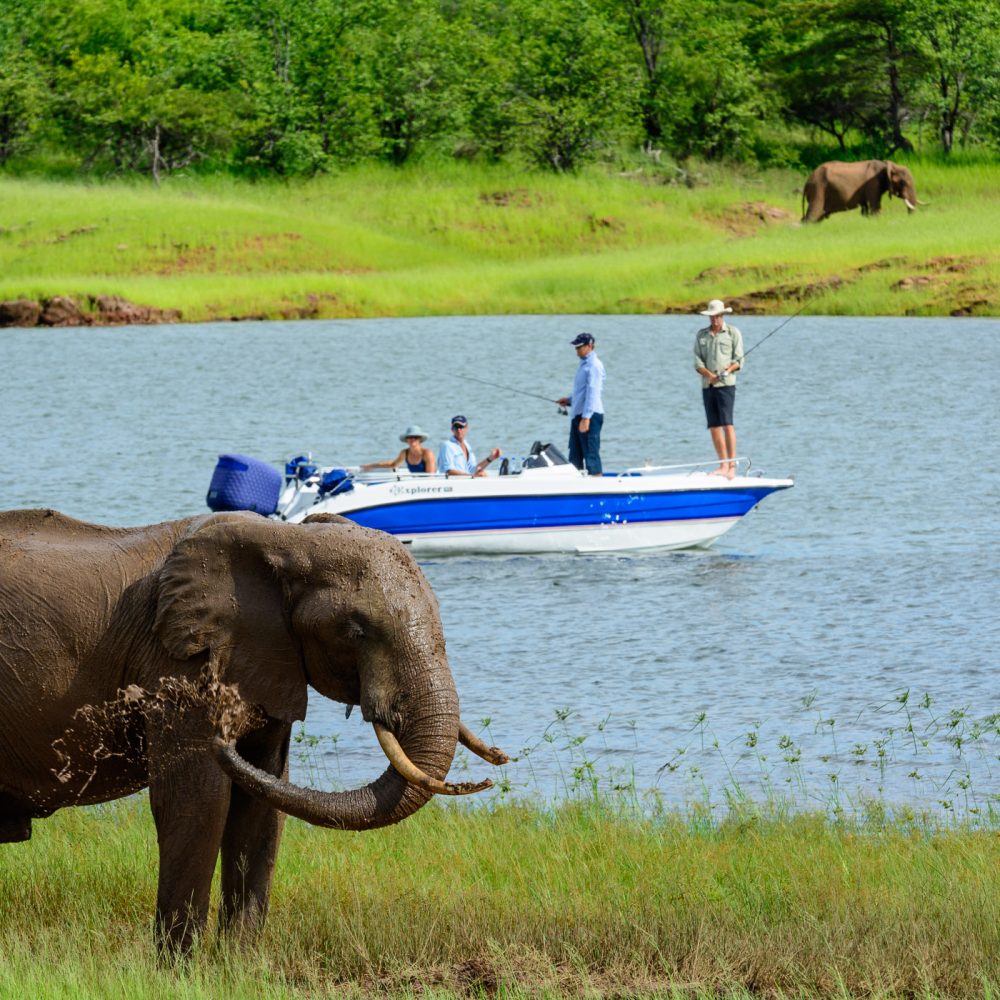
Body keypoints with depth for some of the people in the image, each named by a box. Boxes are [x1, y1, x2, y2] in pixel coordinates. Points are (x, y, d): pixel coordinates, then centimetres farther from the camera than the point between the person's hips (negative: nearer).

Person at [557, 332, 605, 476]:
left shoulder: (594, 365, -12)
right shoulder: (583, 364, 18)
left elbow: (592, 393, -20)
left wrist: (586, 418, -24)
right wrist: (569, 400, 16)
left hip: (590, 416, -10)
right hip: (578, 415, 10)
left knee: (591, 455, -8)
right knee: (575, 457, 12)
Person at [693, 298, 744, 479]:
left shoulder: (733, 333, 3)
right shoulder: (701, 335, 13)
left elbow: (738, 360, 0)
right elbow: (697, 362, 7)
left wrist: (727, 370, -18)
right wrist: (709, 375, -11)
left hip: (726, 384, -4)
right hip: (707, 385, 4)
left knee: (727, 423, -14)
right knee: (714, 426, 3)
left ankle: (732, 466, -15)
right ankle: (723, 465, 8)